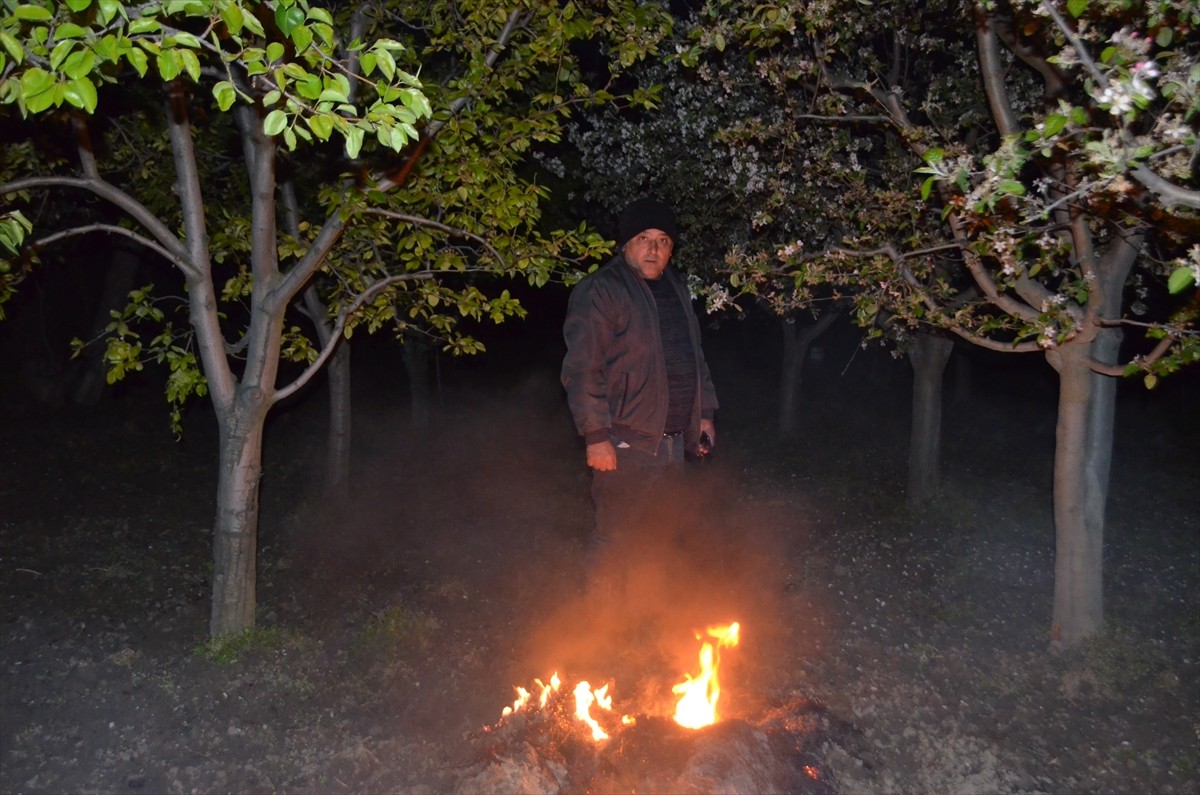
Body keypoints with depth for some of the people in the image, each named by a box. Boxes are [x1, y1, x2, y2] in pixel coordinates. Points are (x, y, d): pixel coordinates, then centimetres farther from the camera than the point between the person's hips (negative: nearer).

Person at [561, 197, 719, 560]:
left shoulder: (675, 286, 14)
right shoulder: (599, 291, -11)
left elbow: (694, 355, 22)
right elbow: (582, 369, -16)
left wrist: (705, 413, 18)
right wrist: (596, 436, -19)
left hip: (675, 441, 8)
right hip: (627, 442, -7)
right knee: (615, 541, 1)